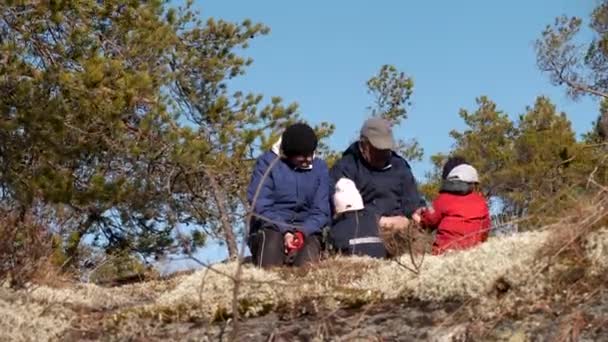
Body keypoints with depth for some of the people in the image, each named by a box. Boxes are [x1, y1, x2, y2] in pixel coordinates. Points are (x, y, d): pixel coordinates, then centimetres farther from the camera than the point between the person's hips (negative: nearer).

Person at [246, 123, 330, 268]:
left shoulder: (320, 168, 6)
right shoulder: (267, 162, -2)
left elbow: (321, 211, 3)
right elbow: (260, 206, -8)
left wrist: (302, 232, -18)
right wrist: (284, 232, -22)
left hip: (307, 230, 2)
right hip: (272, 227, -2)